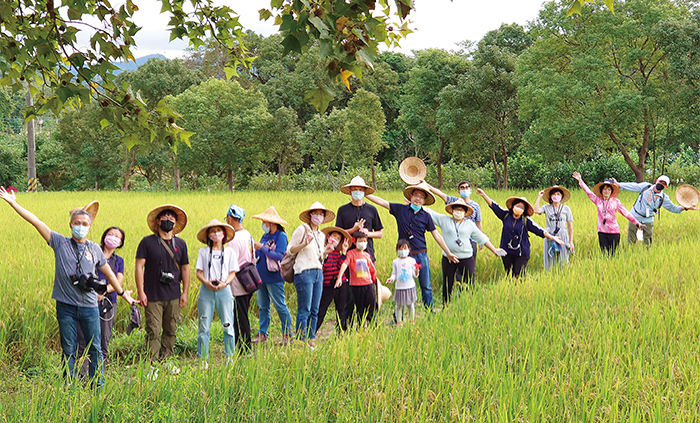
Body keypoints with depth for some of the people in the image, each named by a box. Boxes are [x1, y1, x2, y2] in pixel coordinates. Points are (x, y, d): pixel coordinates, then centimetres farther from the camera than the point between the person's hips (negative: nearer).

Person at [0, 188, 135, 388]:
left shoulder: (95, 249, 7)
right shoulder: (60, 243, 2)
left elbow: (109, 273, 19)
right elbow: (36, 222, -2)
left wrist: (122, 293, 25)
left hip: (89, 306, 1)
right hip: (66, 306, -1)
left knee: (95, 348, 5)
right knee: (68, 349, 6)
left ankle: (97, 386, 14)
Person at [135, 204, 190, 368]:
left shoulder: (180, 244, 10)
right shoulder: (147, 242, 0)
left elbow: (185, 268, 15)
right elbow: (139, 266, -3)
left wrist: (185, 292, 10)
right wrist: (141, 292, -9)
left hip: (173, 296, 4)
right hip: (153, 296, -3)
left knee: (171, 331, 9)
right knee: (153, 331, -6)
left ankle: (166, 360, 21)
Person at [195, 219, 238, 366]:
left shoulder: (229, 252, 10)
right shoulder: (203, 251, 9)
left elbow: (232, 273, 7)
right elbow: (199, 272, 6)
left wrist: (224, 283, -12)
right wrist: (207, 283, -13)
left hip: (224, 291, 0)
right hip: (206, 291, 0)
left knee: (228, 325, -1)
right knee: (204, 326, -1)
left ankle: (229, 357, 9)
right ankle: (203, 358, 6)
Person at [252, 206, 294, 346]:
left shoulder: (281, 236, -11)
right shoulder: (265, 235, 13)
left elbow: (279, 256, -21)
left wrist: (262, 248, -19)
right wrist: (255, 249, -2)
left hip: (274, 277, -8)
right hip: (262, 276, 8)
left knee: (280, 306, -3)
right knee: (262, 306, 11)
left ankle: (288, 334, 4)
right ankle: (262, 333, 18)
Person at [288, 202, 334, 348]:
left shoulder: (321, 235, 18)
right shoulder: (302, 229, -3)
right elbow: (290, 249, -5)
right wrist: (305, 243, -18)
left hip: (318, 273, 7)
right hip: (304, 272, -7)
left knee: (314, 310, 8)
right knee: (304, 310, -5)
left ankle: (311, 339, 14)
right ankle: (302, 341, 1)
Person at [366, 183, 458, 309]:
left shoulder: (426, 216, 4)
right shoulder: (400, 210, 3)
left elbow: (436, 235, 9)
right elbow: (381, 201, 2)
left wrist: (448, 253, 11)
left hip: (421, 255, 1)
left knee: (426, 287, 7)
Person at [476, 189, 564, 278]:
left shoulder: (526, 221, -3)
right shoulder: (506, 215, 3)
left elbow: (539, 230, -5)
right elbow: (494, 206, 5)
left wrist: (552, 237, -11)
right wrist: (484, 195, 3)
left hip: (522, 254, -3)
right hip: (507, 253, 3)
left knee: (518, 275, -7)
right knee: (508, 275, 9)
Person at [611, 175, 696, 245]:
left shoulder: (664, 197, -2)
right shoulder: (645, 186, -4)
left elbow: (672, 207, 1)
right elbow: (633, 186, 1)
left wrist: (684, 208, -13)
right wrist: (618, 184, -2)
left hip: (648, 221, 1)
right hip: (635, 217, -1)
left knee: (648, 243, 1)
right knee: (631, 241, 2)